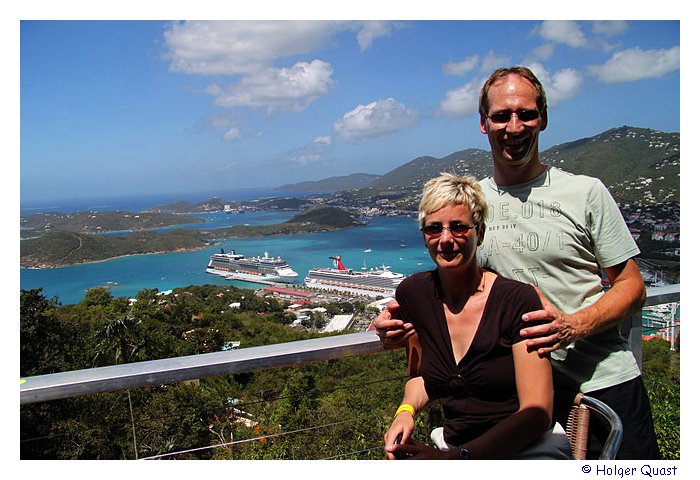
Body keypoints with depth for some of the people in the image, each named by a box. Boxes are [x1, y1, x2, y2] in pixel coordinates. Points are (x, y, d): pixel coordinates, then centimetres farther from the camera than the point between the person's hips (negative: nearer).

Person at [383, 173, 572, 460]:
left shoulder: (518, 300, -14)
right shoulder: (412, 294, -1)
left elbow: (537, 413, -15)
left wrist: (454, 457, -24)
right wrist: (405, 411, -7)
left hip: (528, 447, -4)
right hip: (455, 445, 5)